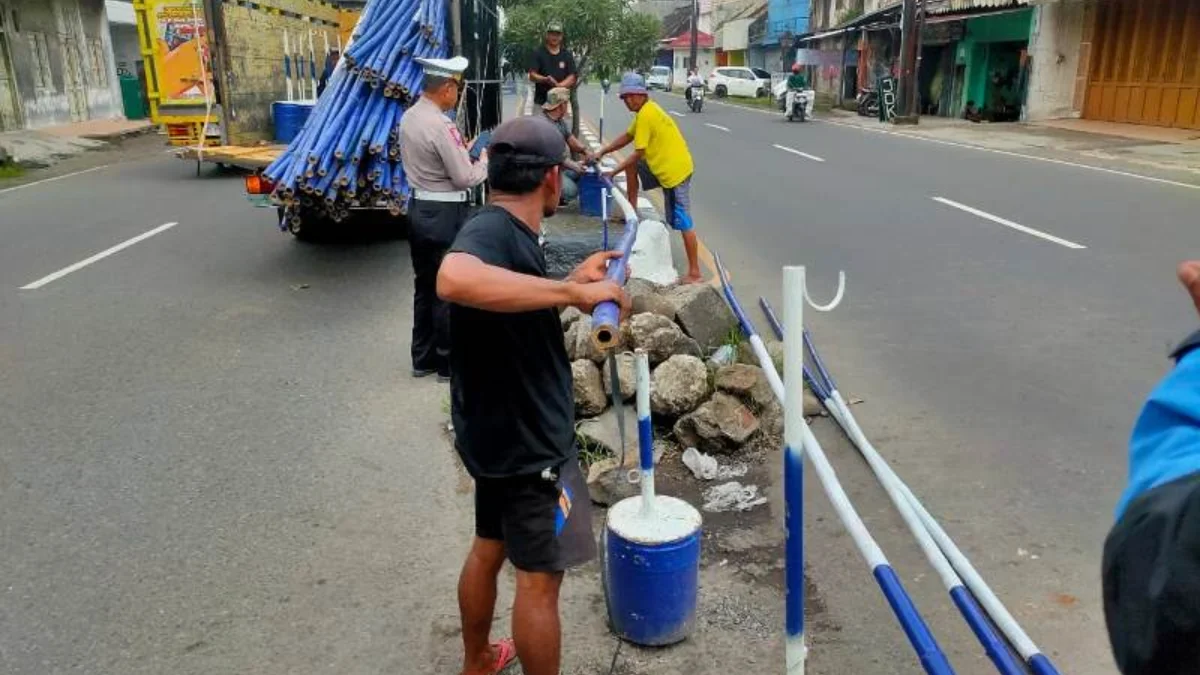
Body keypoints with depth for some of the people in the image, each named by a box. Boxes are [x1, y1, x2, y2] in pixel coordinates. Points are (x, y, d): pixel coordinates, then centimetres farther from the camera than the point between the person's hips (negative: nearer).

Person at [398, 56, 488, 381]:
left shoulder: (409, 117, 8)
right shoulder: (440, 126, -20)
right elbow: (465, 178, -19)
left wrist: (463, 150, 11)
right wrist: (484, 160, 0)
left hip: (419, 208, 9)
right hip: (445, 214, -9)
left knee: (424, 286, 16)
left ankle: (423, 359, 25)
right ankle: (449, 363, 12)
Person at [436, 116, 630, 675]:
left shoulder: (504, 231, 5)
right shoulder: (490, 230, -25)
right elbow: (455, 280, -49)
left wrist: (572, 282, 9)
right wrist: (574, 292, -44)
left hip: (504, 431, 10)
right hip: (526, 441, -10)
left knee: (489, 549, 25)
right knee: (540, 576, 7)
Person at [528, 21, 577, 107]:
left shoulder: (567, 55, 10)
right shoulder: (538, 53, 4)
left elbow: (572, 77, 3)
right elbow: (532, 76, -2)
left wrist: (559, 85, -14)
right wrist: (545, 79, -21)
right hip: (541, 100, -1)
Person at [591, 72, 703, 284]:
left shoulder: (645, 115, -18)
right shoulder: (647, 110, 12)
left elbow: (638, 153, -17)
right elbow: (627, 137, 19)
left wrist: (614, 171, -8)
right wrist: (602, 152, 12)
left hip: (674, 171, -10)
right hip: (665, 166, 10)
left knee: (683, 222, -9)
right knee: (631, 167, 23)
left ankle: (694, 273, -6)